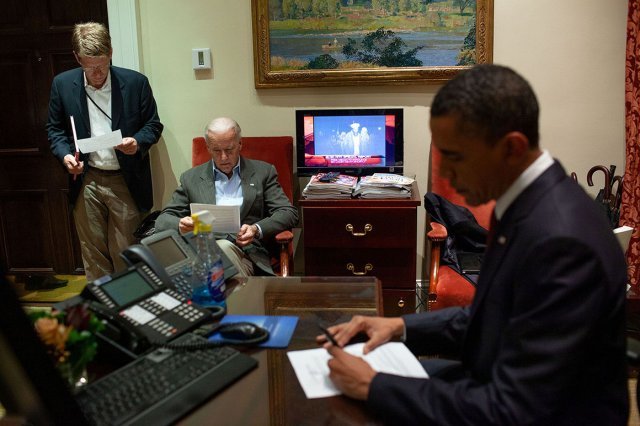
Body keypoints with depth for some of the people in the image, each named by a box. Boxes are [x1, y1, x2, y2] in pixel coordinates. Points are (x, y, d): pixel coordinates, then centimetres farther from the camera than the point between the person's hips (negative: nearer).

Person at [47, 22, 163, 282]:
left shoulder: (136, 82, -6)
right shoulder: (62, 84, 0)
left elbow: (153, 125, 2)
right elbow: (55, 128, 10)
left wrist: (138, 142, -18)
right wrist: (64, 154, -9)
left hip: (126, 182, -2)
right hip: (86, 182, 2)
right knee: (93, 253, 11)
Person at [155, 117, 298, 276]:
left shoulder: (263, 172, 14)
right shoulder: (191, 178, 18)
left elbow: (289, 213, 7)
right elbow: (163, 220, 16)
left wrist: (257, 230, -13)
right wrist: (180, 225, -10)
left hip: (248, 253, -1)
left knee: (223, 247, -35)